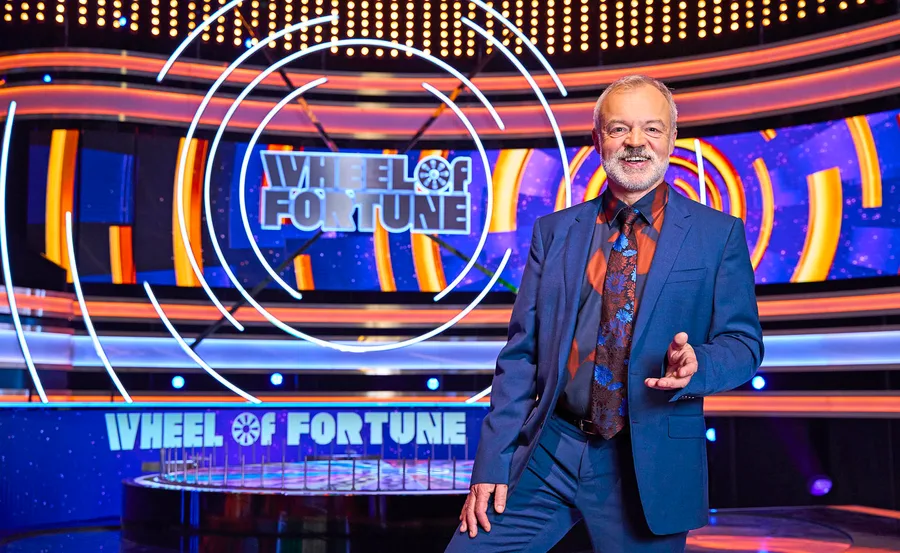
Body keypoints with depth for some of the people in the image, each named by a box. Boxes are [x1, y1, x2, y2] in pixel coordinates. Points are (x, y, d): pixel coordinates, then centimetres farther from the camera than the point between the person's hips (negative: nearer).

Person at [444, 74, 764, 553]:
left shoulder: (719, 234, 2)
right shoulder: (553, 231, 7)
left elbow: (743, 343, 1)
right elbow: (521, 354, 5)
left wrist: (694, 365, -22)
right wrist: (492, 463, -1)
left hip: (650, 470, -1)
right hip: (548, 455, 2)